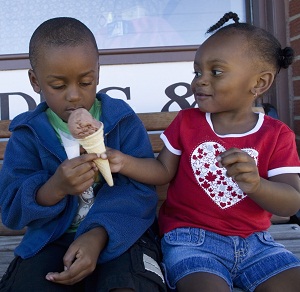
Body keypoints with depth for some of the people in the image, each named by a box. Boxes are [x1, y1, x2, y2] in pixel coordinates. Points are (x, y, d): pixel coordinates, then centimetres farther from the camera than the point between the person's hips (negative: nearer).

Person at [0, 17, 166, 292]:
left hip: (117, 233, -1)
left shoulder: (123, 122, -2)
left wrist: (97, 235, -26)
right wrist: (55, 189, -24)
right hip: (52, 239, 2)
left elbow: (140, 190, -11)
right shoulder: (28, 134, 2)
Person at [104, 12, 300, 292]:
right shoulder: (187, 121, 3)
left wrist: (256, 185, -31)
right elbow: (164, 171, 4)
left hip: (254, 240, 2)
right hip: (192, 238, -1)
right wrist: (124, 162, -14)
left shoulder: (277, 135, -2)